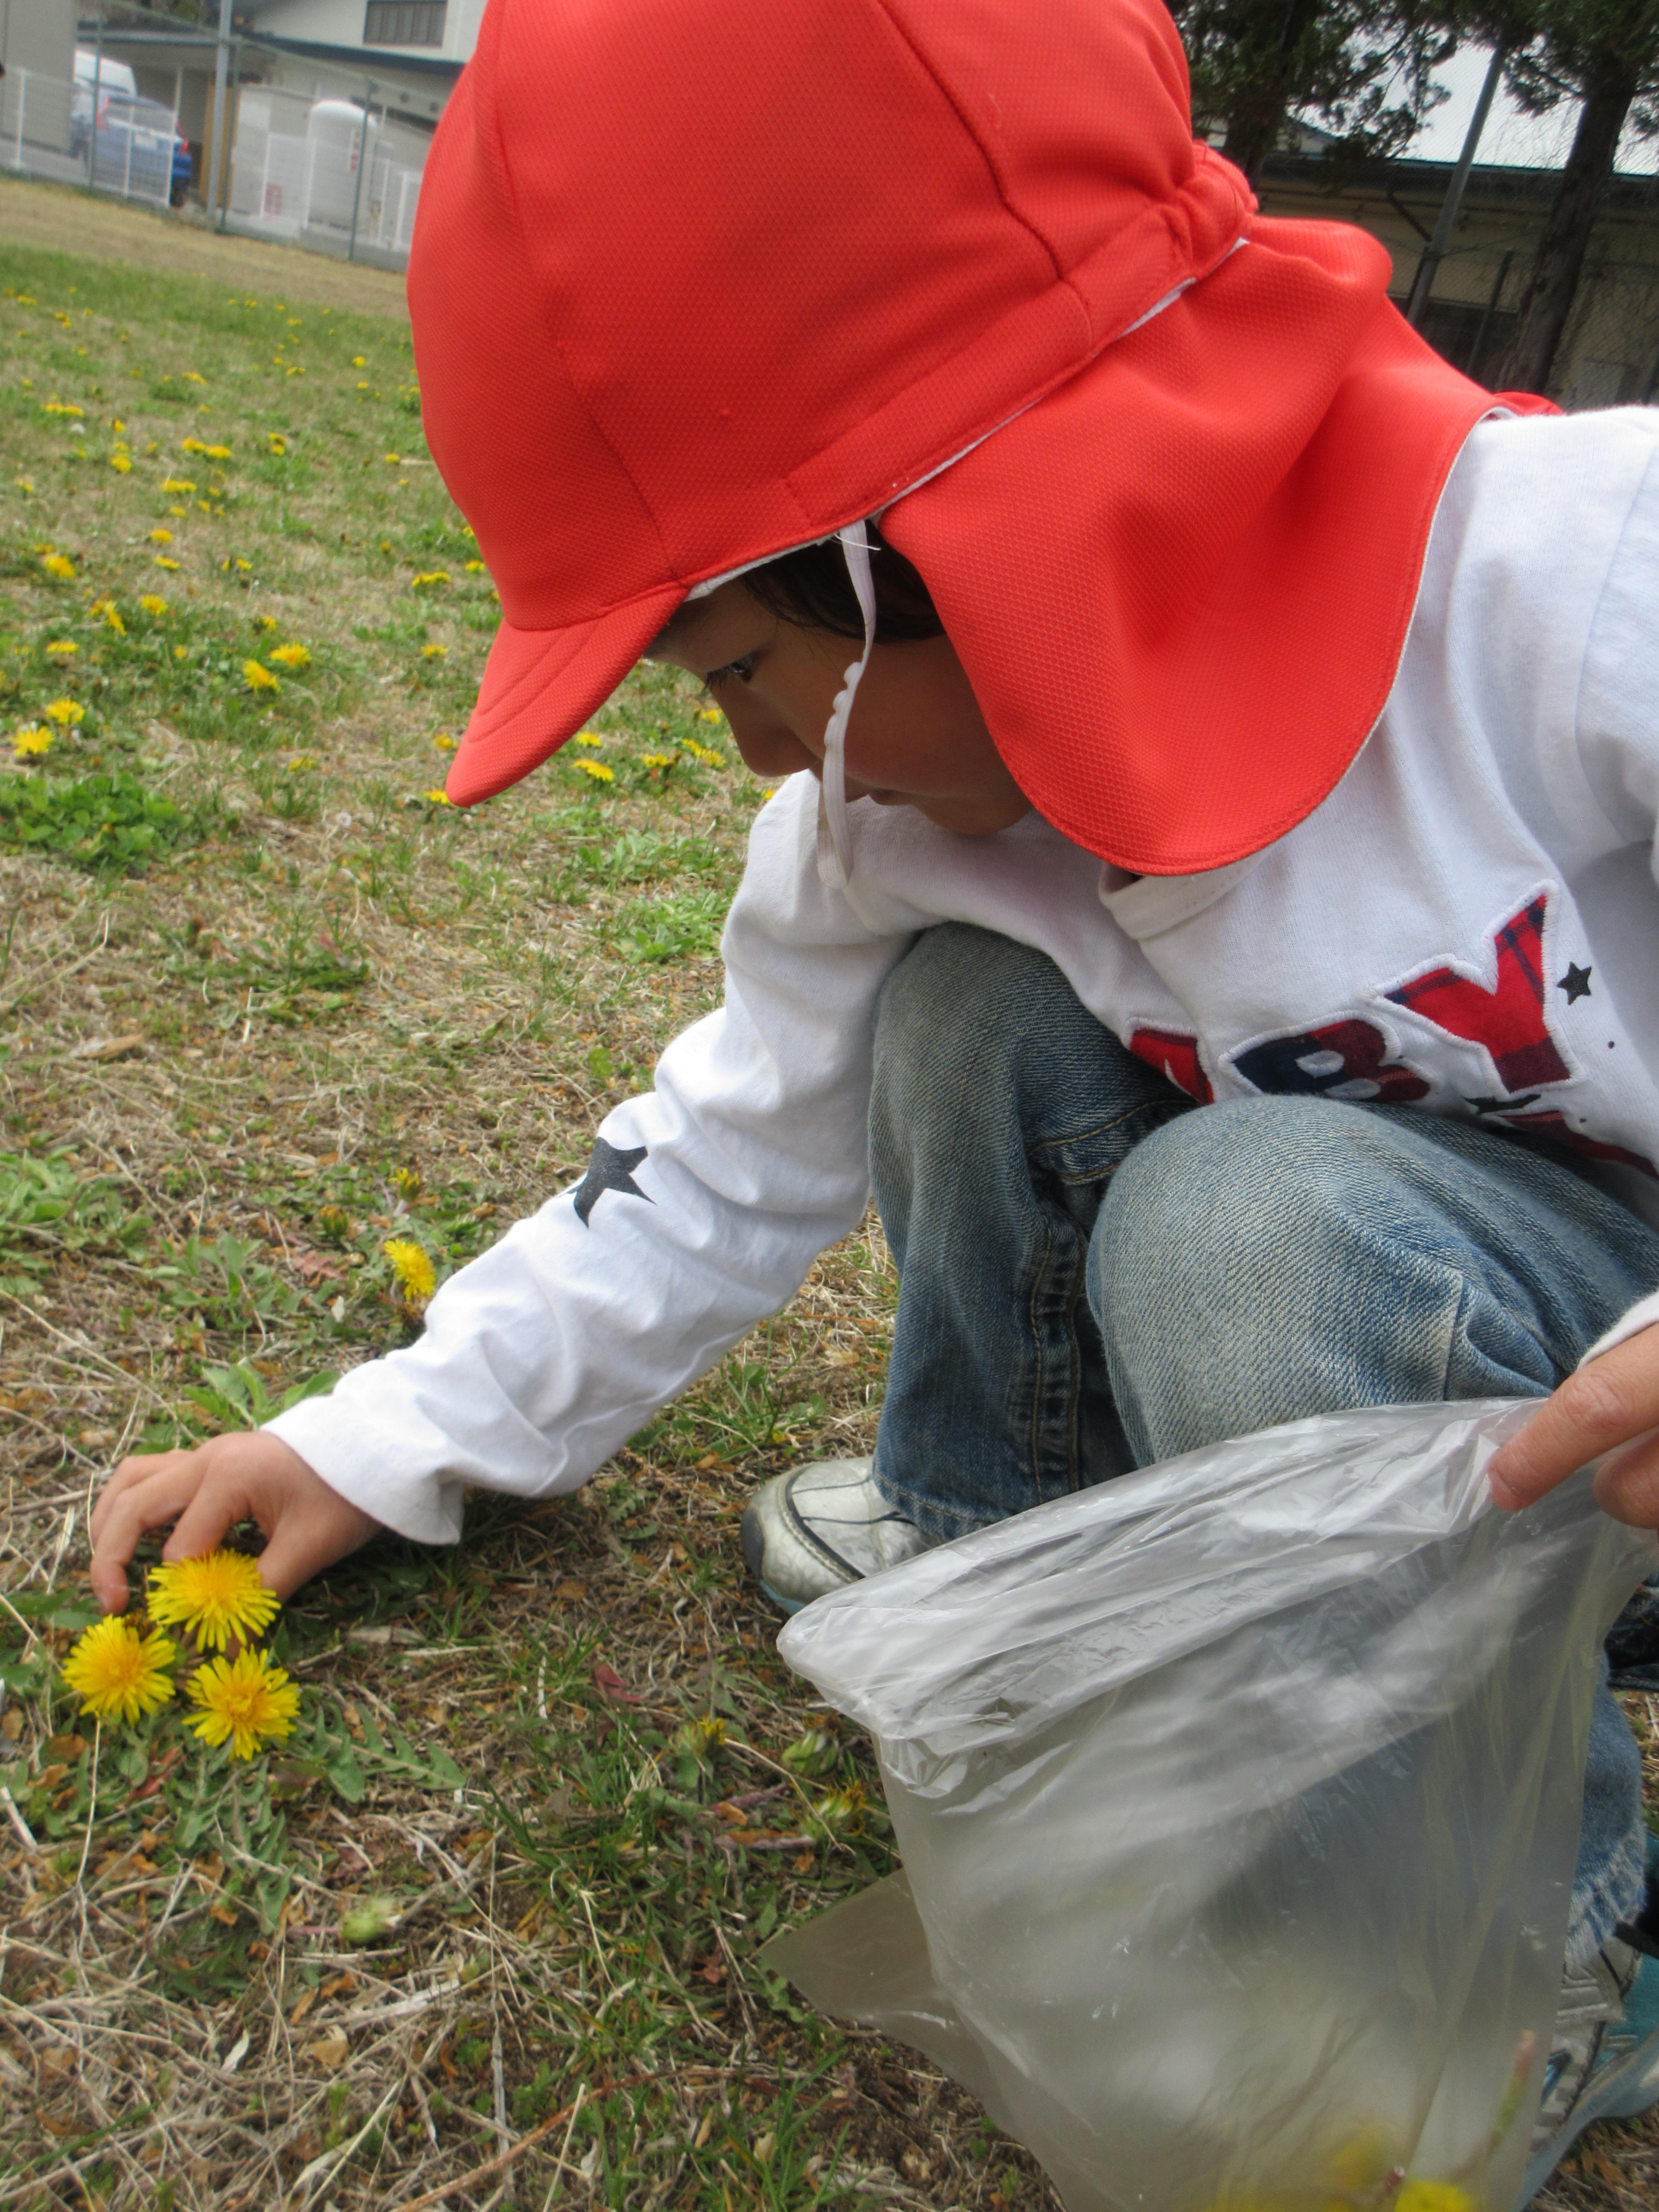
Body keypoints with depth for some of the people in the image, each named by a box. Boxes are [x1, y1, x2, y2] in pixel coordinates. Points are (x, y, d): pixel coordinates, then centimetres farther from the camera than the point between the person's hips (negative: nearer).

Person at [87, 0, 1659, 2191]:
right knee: (965, 1008, -12)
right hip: (1388, 1323, 5)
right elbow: (731, 1153, 2)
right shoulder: (895, 810, -9)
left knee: (1260, 1226, -33)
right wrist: (388, 1437, -1)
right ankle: (995, 1519, 10)